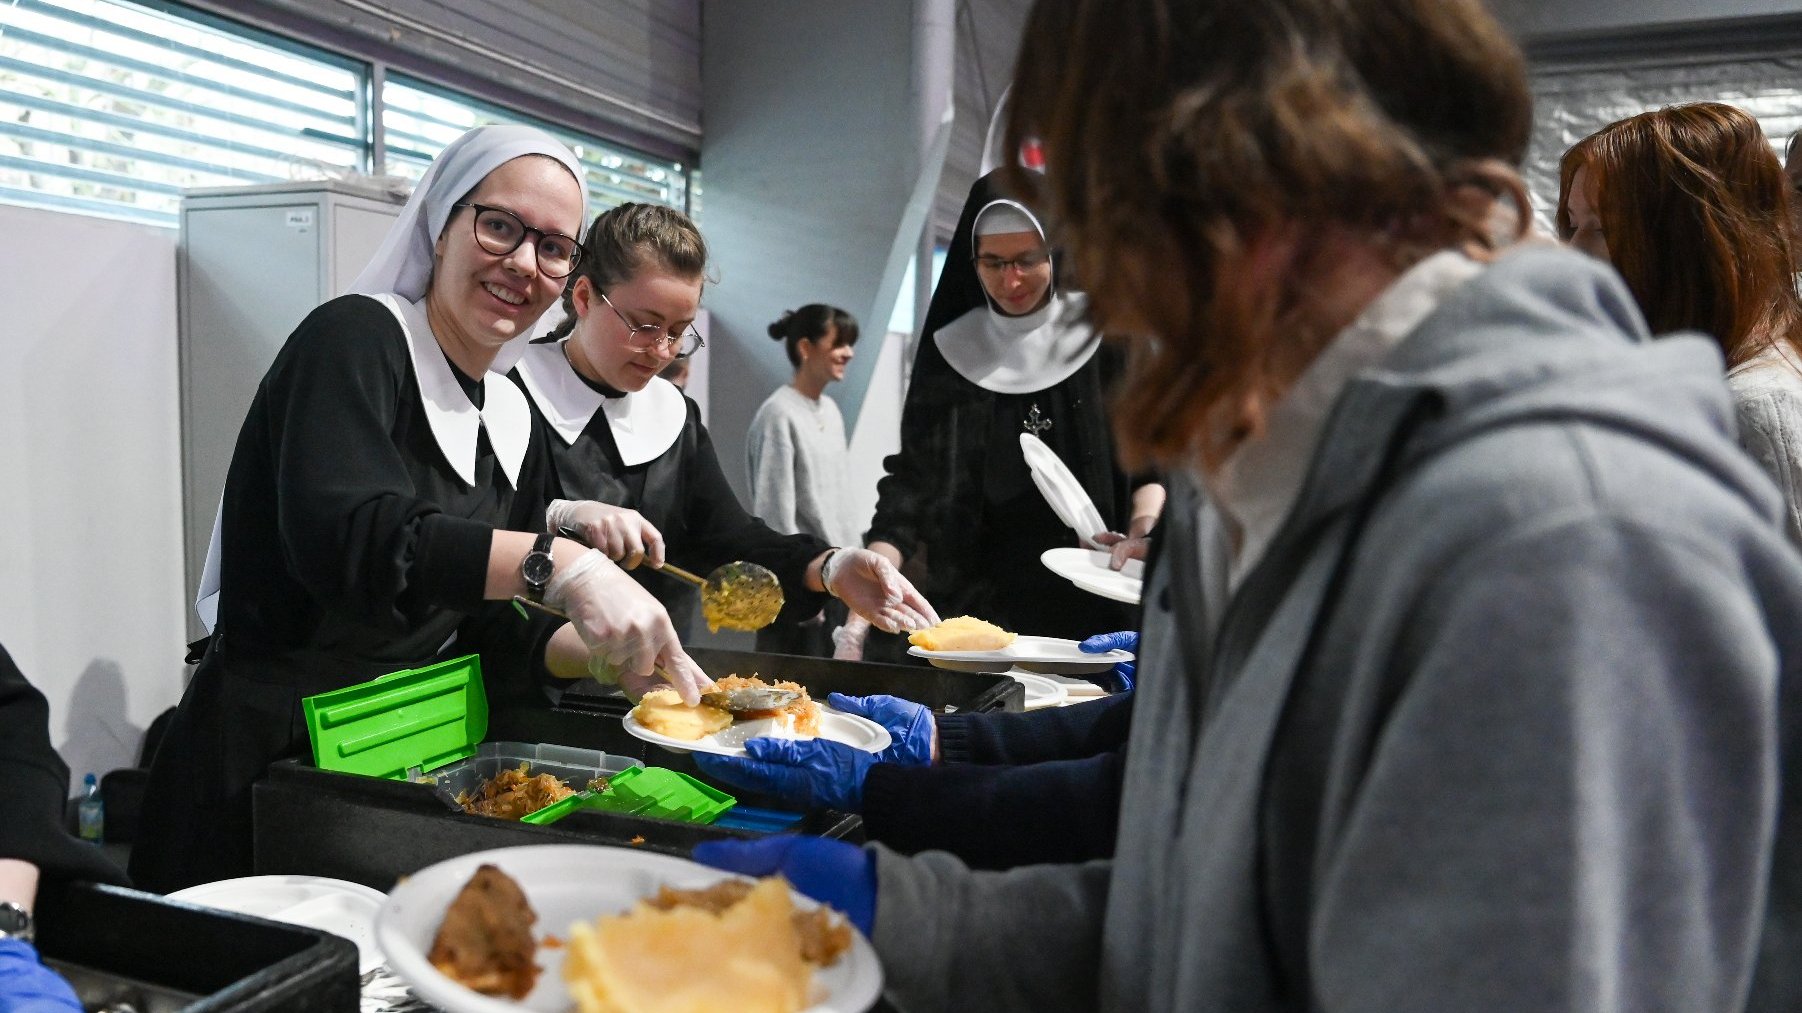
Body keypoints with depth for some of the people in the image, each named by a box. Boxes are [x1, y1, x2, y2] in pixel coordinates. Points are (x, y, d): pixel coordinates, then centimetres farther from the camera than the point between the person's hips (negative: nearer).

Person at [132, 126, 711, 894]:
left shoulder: (511, 420, 10)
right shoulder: (356, 339, -10)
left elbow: (489, 643, 11)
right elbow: (341, 536, -29)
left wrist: (603, 651, -6)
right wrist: (558, 564, -36)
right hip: (263, 773, -6)